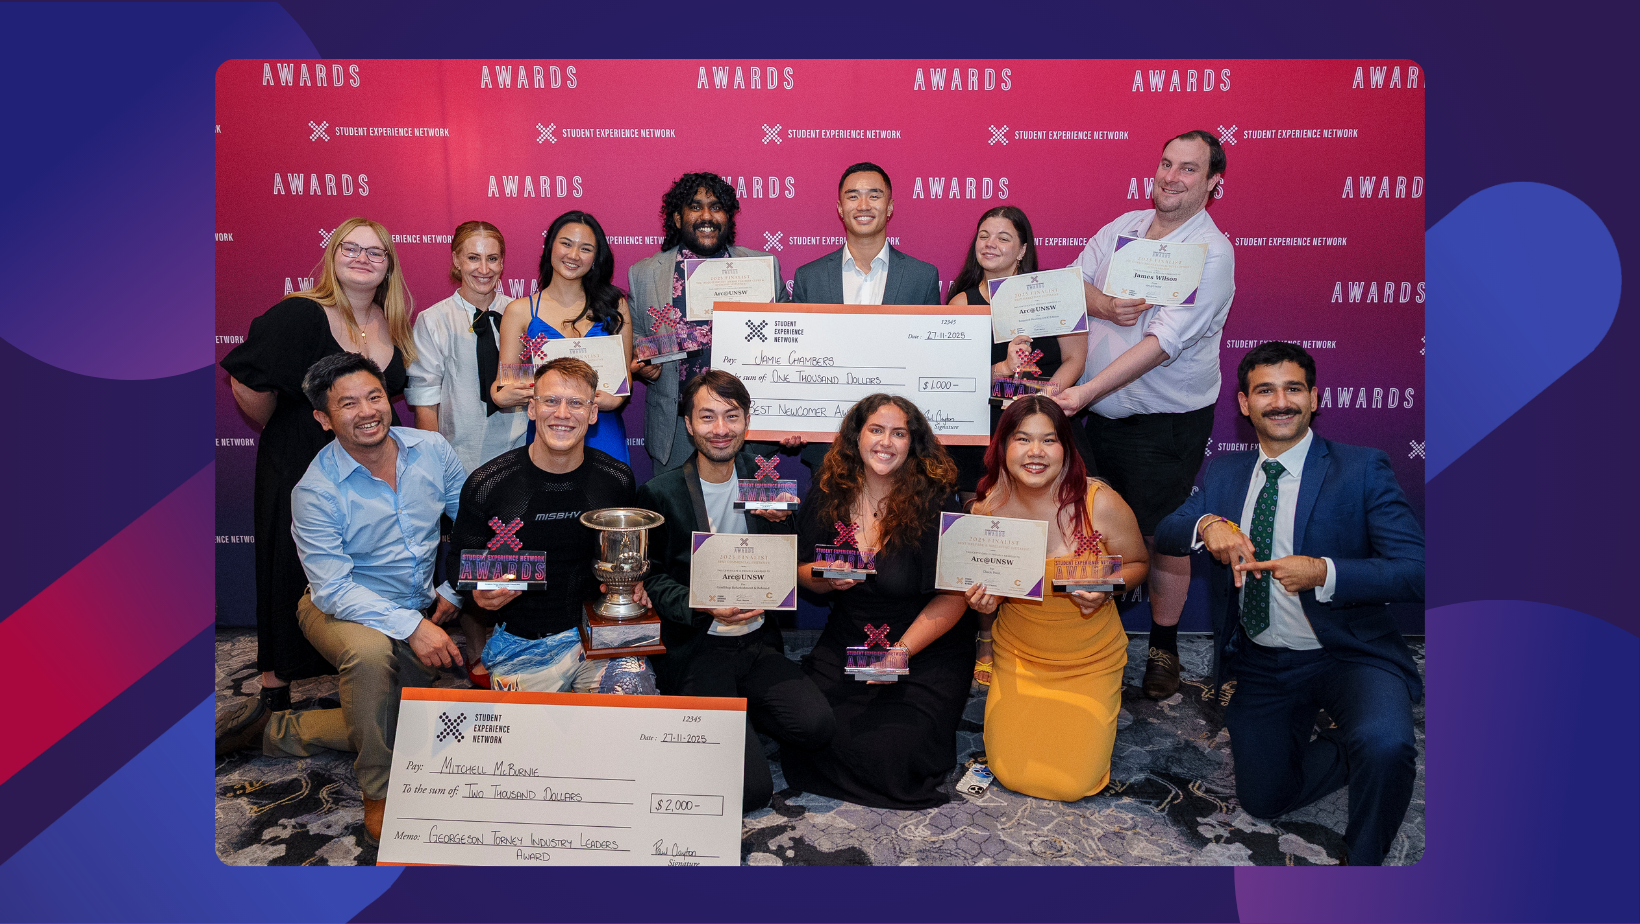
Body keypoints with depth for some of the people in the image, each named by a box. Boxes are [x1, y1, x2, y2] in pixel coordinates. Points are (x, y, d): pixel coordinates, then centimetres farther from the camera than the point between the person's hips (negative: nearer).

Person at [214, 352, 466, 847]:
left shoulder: (432, 449, -7)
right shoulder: (316, 490, -18)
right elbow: (334, 590, -21)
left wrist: (453, 591, -8)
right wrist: (411, 626, -31)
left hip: (423, 604, 4)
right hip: (343, 608, -4)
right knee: (369, 650, -38)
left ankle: (281, 730, 12)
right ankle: (379, 790, -16)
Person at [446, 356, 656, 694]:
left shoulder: (618, 480, 2)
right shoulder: (486, 485, -5)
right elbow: (460, 561, 7)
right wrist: (481, 594, -14)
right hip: (520, 644, -1)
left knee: (635, 691, -25)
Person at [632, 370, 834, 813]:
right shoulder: (660, 492, -4)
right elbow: (652, 577, -2)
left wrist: (781, 521, -10)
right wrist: (705, 606, -18)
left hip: (759, 643, 4)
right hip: (696, 648, -4)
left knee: (816, 725, -21)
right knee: (751, 789, -18)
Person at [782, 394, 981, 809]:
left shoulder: (934, 500, -13)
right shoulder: (829, 494, -1)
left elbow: (953, 595, -14)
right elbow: (804, 572, 9)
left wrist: (902, 651, -22)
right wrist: (830, 578, -14)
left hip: (927, 651, -3)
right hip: (845, 645, 3)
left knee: (892, 752, -18)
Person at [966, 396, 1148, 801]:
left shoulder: (1101, 503, -20)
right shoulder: (987, 509, -13)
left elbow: (1137, 563, -2)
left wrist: (1104, 586, -23)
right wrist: (984, 600, -18)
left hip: (1091, 659, -1)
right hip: (1018, 655, 2)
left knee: (1073, 783, -5)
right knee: (1011, 774, -3)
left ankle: (1104, 708, 26)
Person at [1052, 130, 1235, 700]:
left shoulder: (1212, 253, -15)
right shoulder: (1124, 226, 4)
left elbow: (1163, 342, -25)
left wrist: (1085, 391, -32)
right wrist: (1104, 305, -16)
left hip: (1167, 419, -5)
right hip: (1102, 410, 5)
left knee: (1162, 533, 5)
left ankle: (1163, 646, 25)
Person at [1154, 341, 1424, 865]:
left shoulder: (1362, 469, -9)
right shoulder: (1223, 473, 6)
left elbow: (1416, 571, -16)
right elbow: (1163, 534, 1)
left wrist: (1325, 572, -32)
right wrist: (1207, 525, -22)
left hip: (1348, 656, -4)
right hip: (1262, 665, 5)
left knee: (1382, 744, -34)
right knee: (1263, 799, 9)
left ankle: (1364, 857, -2)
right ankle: (1356, 745, 35)